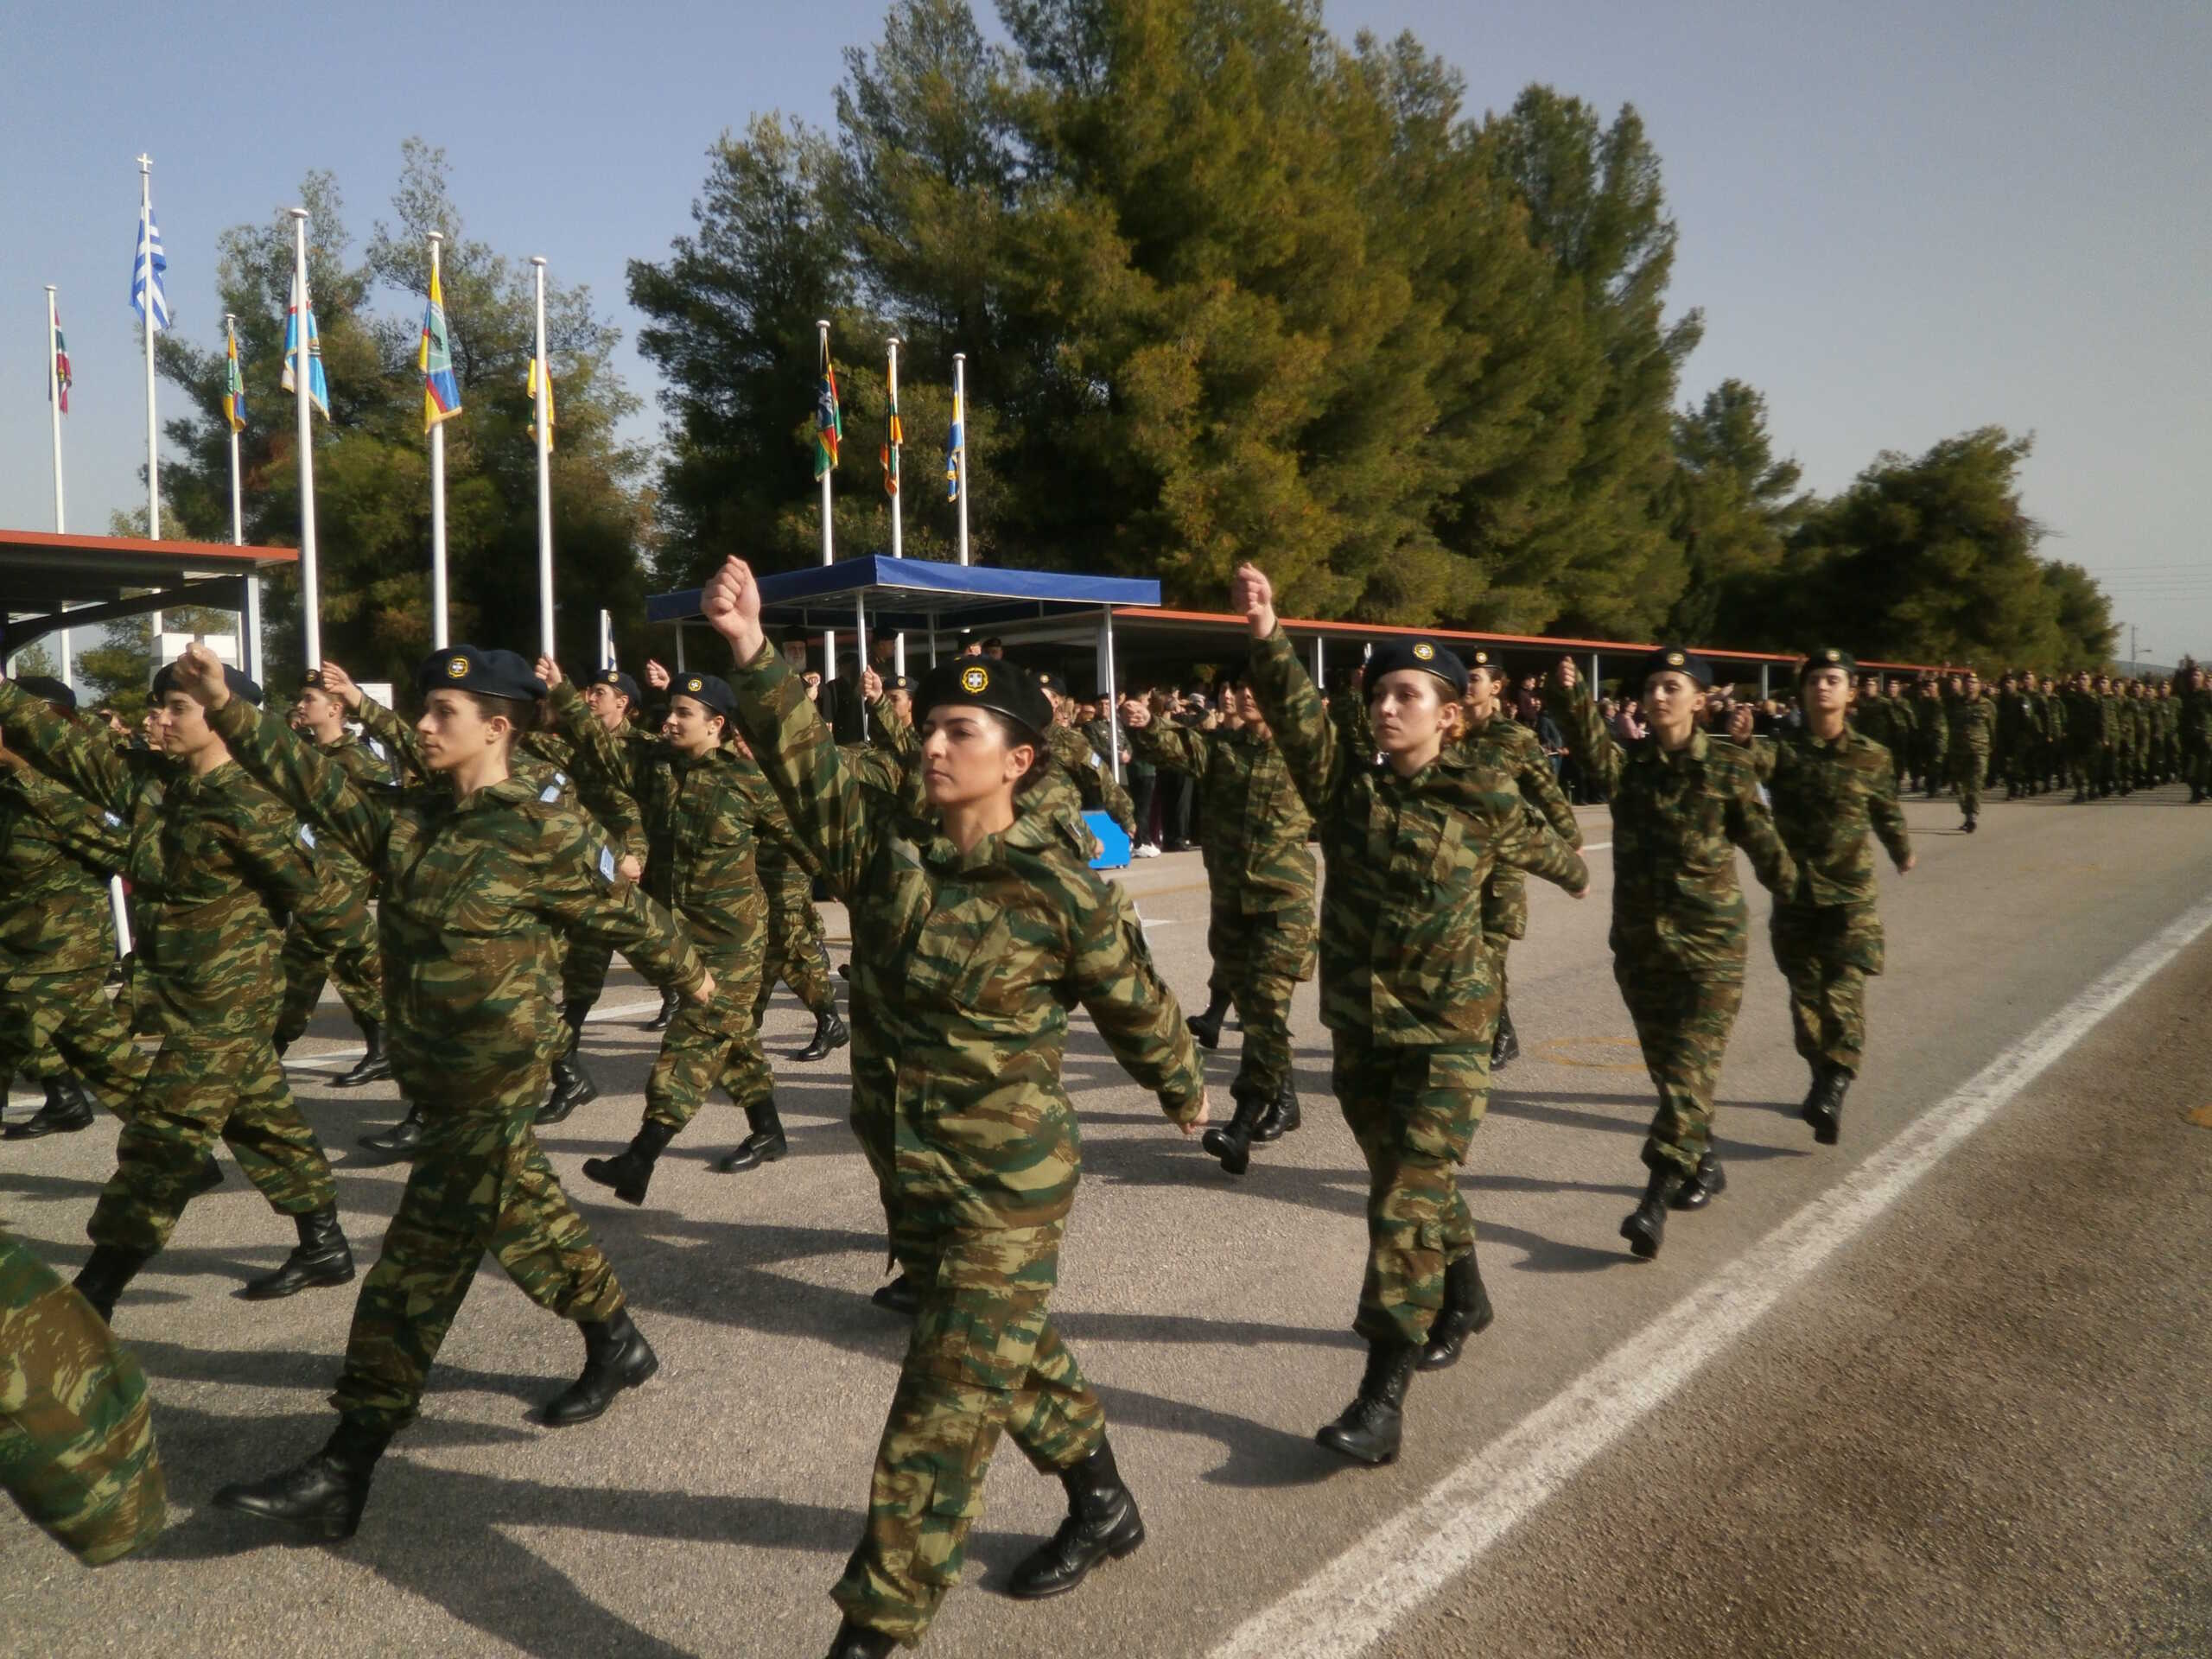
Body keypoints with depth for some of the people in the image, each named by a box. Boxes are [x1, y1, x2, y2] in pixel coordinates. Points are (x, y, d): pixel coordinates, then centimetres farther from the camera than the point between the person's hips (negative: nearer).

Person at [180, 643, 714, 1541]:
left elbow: (627, 915, -4)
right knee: (526, 1216, 21)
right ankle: (618, 1346, 42)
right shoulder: (408, 816, 5)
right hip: (434, 1073, 8)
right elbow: (317, 782, 0)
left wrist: (690, 973, 10)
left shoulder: (546, 832, -15)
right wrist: (226, 710, -11)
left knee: (417, 1268, -5)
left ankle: (343, 1473, 1)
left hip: (496, 1079, -8)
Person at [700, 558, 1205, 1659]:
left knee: (946, 1402, 0)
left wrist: (1183, 1092, 14)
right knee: (1010, 1352, 24)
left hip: (1005, 1178, -6)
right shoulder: (883, 848, -3)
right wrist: (752, 656, -30)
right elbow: (802, 761, -15)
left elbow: (1135, 1003, -1)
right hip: (906, 1165, 6)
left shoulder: (1060, 890, -16)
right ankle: (1100, 1501, 48)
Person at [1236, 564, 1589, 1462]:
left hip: (1444, 1032, -4)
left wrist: (1577, 877, 36)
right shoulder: (1345, 781, -3)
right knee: (1412, 1184, 21)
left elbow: (1536, 844, 15)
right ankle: (1463, 1300, 47)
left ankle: (1383, 1396, -5)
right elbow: (1296, 715, -21)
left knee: (1407, 1203, -9)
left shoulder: (1483, 799, -7)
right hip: (1358, 1026, 4)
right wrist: (1267, 637, -38)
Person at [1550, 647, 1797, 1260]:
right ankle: (1702, 1163, 36)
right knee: (1665, 1065, 15)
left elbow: (1759, 836, 2)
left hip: (1710, 941, -3)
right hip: (1639, 938, 4)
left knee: (1689, 1070, -9)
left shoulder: (1727, 766, -5)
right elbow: (1592, 748, -22)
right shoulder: (1629, 763, 0)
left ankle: (1656, 1200, -12)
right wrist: (1573, 698, -40)